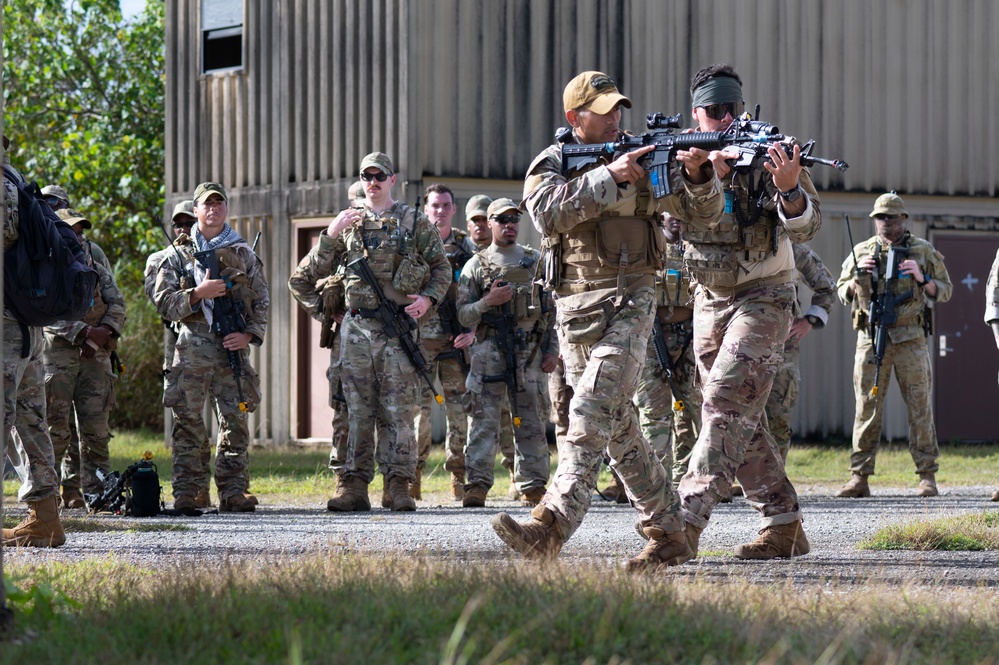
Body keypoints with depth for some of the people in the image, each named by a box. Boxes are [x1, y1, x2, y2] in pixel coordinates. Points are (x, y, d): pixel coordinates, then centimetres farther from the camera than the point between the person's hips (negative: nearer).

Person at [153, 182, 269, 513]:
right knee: (188, 423, -3)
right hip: (192, 347, -1)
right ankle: (186, 492, 0)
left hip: (233, 347, 1)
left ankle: (233, 491, 0)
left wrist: (249, 334, -1)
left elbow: (262, 301, 14)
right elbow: (163, 300, 1)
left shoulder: (243, 253, 13)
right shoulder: (179, 253, 9)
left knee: (235, 421, -2)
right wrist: (198, 293, -13)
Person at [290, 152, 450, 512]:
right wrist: (331, 234, -3)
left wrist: (428, 298, -5)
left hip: (399, 329, -2)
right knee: (358, 410, 0)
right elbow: (310, 272, 12)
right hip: (357, 327, 2)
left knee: (399, 411, -3)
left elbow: (442, 267, 12)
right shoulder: (349, 223, 13)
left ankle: (399, 487, -2)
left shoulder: (415, 222, 8)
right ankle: (352, 486, 1)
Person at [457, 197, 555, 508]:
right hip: (489, 350, -2)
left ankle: (533, 486, 7)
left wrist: (552, 349, 5)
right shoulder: (476, 265, 7)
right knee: (483, 418, -7)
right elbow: (463, 314, 4)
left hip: (530, 351, 2)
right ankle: (477, 485, -9)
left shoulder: (536, 261, 13)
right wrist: (488, 302, -15)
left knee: (530, 421, 3)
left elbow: (553, 307, 13)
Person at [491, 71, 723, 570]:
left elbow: (704, 210, 6)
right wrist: (608, 176, -22)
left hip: (629, 299, -3)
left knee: (592, 410, -19)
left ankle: (550, 528, -29)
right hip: (575, 307, 3)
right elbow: (548, 212, -16)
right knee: (619, 425, 8)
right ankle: (668, 534, 19)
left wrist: (697, 174, -16)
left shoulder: (645, 157, 7)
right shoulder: (550, 164, 6)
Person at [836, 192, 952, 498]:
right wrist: (857, 276, -5)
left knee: (920, 407, -3)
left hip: (910, 338, -1)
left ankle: (927, 476, 0)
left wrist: (922, 278, -9)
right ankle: (859, 477, 1)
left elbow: (945, 291, 10)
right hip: (871, 338, 1)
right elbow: (843, 294, 16)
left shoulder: (924, 251, 9)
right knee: (867, 407, -1)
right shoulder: (861, 251, 12)